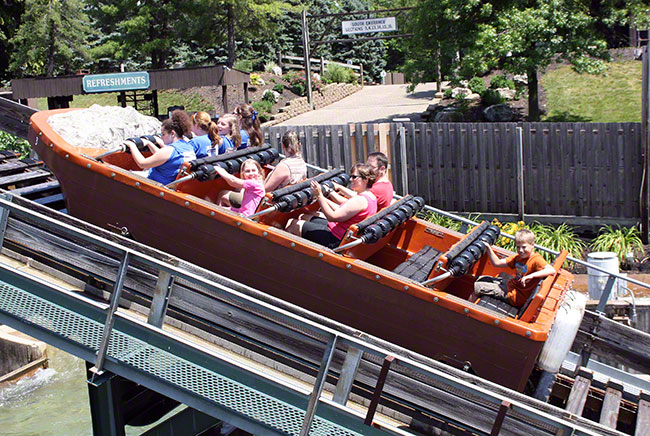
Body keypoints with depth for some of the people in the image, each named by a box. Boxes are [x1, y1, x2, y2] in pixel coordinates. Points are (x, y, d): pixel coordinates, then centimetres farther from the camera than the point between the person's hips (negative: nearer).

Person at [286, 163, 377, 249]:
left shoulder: (360, 200, -23)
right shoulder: (371, 196, 8)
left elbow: (332, 217, -24)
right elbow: (341, 210, 15)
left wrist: (319, 195, -22)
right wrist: (323, 199, 12)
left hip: (336, 240, -11)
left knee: (292, 224, -5)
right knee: (304, 217, 23)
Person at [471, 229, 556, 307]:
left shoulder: (536, 260, -21)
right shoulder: (518, 257, 3)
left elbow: (552, 270, -38)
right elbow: (497, 263, 7)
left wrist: (531, 276, -44)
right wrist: (488, 248, -5)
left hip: (516, 297, -9)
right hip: (510, 285, 9)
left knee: (477, 287, -2)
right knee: (482, 279, 17)